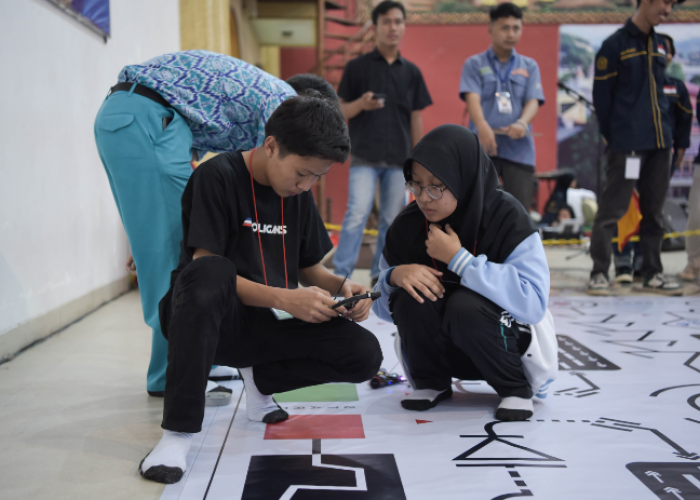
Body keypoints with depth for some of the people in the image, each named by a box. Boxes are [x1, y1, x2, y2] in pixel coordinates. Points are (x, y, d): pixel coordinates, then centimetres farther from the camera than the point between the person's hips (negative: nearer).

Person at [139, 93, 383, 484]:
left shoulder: (299, 193, 8)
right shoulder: (219, 176, -12)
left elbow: (310, 267, 16)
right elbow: (206, 268, -20)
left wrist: (341, 286, -7)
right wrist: (285, 299, -30)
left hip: (271, 322, 6)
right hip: (203, 319, -5)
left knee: (364, 354, -17)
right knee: (211, 272, -41)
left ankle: (259, 378, 9)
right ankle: (179, 431, -32)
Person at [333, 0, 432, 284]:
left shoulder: (411, 72, 11)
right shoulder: (357, 67, 3)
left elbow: (416, 119, 13)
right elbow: (341, 111, 4)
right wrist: (361, 104, -17)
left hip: (399, 159, 3)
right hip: (364, 157, -3)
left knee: (391, 219, 6)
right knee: (357, 213, -12)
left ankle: (381, 275, 16)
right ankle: (340, 274, -6)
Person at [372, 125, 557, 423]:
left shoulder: (507, 218, -18)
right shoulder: (407, 226, -7)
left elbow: (534, 302, -31)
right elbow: (382, 305, 0)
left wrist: (459, 258, -31)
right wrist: (396, 275, -24)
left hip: (508, 342, -3)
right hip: (442, 351, 3)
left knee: (465, 304, -33)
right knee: (411, 295, -25)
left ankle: (514, 388, -6)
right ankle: (431, 383, 1)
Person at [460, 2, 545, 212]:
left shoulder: (530, 66, 15)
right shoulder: (474, 64, 8)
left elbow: (533, 102, 2)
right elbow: (472, 98, -8)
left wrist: (522, 123, -21)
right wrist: (482, 126, -29)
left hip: (519, 150, 2)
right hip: (482, 148, -2)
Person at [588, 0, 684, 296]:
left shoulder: (659, 45, 15)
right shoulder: (616, 44, -4)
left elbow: (659, 92, 19)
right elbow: (601, 96, -5)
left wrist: (664, 132, 12)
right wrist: (612, 136, -3)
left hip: (660, 143, 7)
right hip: (627, 145, -6)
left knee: (654, 211, 10)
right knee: (612, 210, -4)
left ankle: (652, 274, 18)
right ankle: (599, 274, 3)